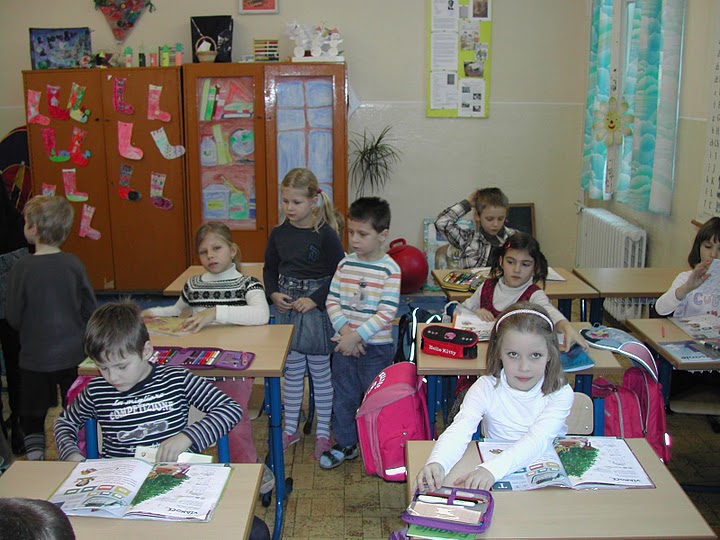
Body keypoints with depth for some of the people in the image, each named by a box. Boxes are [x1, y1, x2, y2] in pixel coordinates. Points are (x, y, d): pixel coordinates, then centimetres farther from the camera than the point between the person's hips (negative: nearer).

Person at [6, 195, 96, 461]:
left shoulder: (21, 269, -15)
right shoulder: (74, 264, -7)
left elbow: (13, 318, -8)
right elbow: (91, 310, -1)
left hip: (36, 357, -3)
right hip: (75, 354, 3)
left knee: (32, 418, 14)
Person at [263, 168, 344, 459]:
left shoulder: (325, 234, -12)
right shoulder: (279, 233, 2)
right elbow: (270, 269, 14)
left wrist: (314, 300, -16)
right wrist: (275, 294, -3)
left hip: (316, 308, -4)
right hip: (287, 308, 4)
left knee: (320, 371, 7)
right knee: (292, 370, 14)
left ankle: (323, 431, 21)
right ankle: (290, 428, 28)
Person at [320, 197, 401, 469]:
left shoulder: (390, 269, -13)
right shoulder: (345, 264, 2)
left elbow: (387, 313, -18)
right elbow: (332, 300, 2)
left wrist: (357, 336, -19)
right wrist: (344, 329, -14)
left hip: (376, 347, -5)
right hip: (344, 344, 5)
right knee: (343, 396, 16)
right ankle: (345, 444, 34)